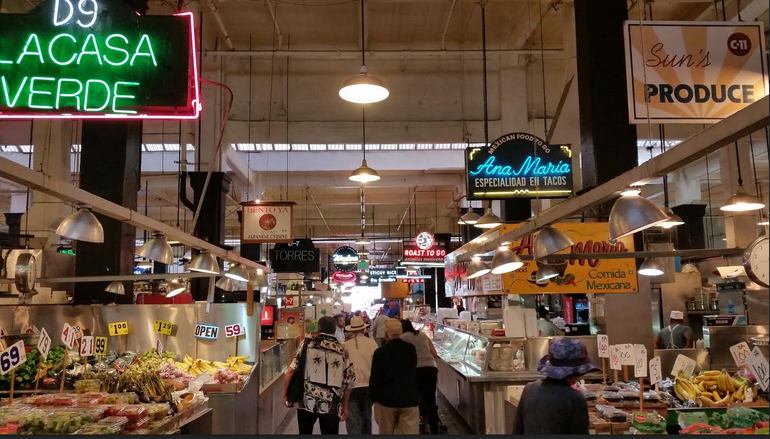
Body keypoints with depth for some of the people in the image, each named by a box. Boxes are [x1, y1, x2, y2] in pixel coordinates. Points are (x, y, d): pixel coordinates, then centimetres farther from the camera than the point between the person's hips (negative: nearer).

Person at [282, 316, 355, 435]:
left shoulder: (307, 344, 1)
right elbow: (349, 380, 7)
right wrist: (345, 406, 16)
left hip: (307, 402, 0)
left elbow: (291, 371, -4)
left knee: (305, 433, 17)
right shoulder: (342, 350, 6)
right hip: (332, 405, 1)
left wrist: (285, 395, 6)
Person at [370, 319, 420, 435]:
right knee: (410, 431, 2)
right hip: (409, 399, 1)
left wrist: (374, 397, 3)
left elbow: (374, 378, -9)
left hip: (386, 399, -1)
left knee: (386, 432, 17)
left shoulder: (380, 352, -12)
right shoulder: (411, 349, -3)